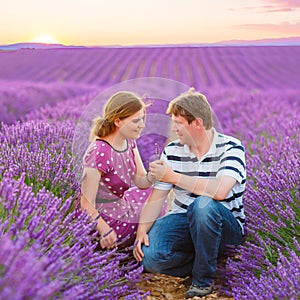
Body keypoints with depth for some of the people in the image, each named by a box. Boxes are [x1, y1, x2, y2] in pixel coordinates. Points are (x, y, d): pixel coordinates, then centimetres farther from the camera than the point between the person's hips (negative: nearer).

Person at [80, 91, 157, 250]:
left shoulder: (129, 140, -2)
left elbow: (141, 181, 0)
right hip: (105, 221, -9)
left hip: (121, 205, 9)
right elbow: (86, 205, -28)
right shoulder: (100, 153, -30)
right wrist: (107, 233, -38)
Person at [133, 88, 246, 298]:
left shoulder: (230, 148, -12)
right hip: (184, 221, 4)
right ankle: (207, 259, 0)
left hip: (227, 226, -3)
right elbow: (156, 197, 2)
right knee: (149, 255, -24)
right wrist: (142, 231, -14)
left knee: (203, 205, -38)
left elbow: (219, 191, -30)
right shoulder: (172, 151, 4)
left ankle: (203, 279, -17)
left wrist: (173, 176, -22)